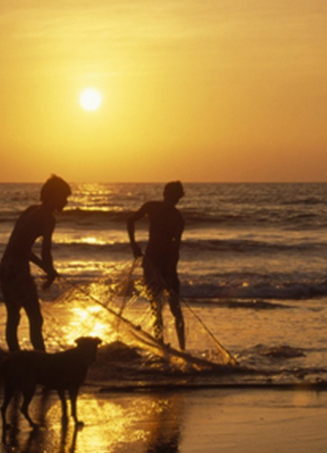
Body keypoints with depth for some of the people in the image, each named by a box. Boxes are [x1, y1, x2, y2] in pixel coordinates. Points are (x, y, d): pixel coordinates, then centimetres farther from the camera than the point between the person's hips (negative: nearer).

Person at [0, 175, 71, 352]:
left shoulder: (32, 211, 17)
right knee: (35, 318, -6)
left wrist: (47, 268, 23)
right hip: (18, 269, -9)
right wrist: (51, 274, 2)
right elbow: (45, 252, -15)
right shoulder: (47, 218, -9)